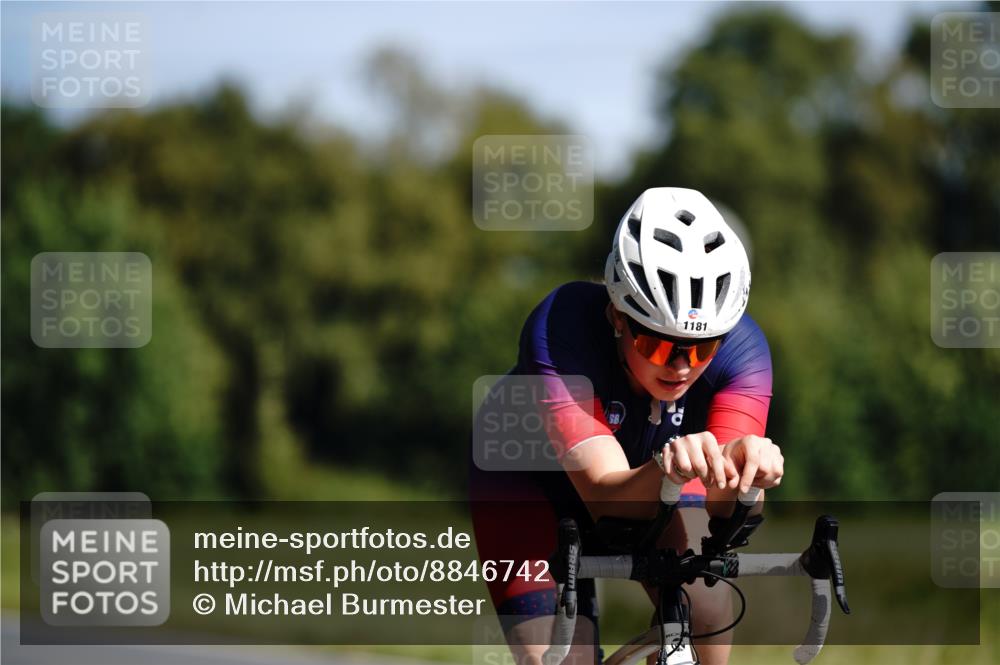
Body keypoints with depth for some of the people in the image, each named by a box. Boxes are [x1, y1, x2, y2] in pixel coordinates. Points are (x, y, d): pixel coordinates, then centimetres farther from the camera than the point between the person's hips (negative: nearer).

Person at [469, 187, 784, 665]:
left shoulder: (740, 347, -29)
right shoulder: (560, 332, -37)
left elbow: (729, 517, -40)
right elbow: (607, 497, -45)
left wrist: (740, 469, -63)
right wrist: (666, 468, -67)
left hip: (649, 465, 2)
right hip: (529, 478, -2)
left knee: (701, 596, -27)